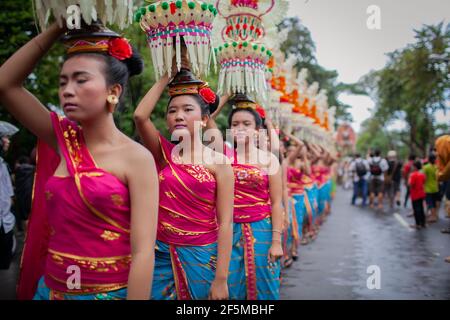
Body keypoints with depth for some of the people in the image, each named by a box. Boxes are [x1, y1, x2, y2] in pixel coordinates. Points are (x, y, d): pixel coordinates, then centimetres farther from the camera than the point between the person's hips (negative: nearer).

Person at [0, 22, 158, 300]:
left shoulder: (137, 158, -14)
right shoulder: (63, 141, 1)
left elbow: (143, 252, -18)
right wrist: (59, 27, -4)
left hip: (112, 292, -5)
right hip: (51, 288, 5)